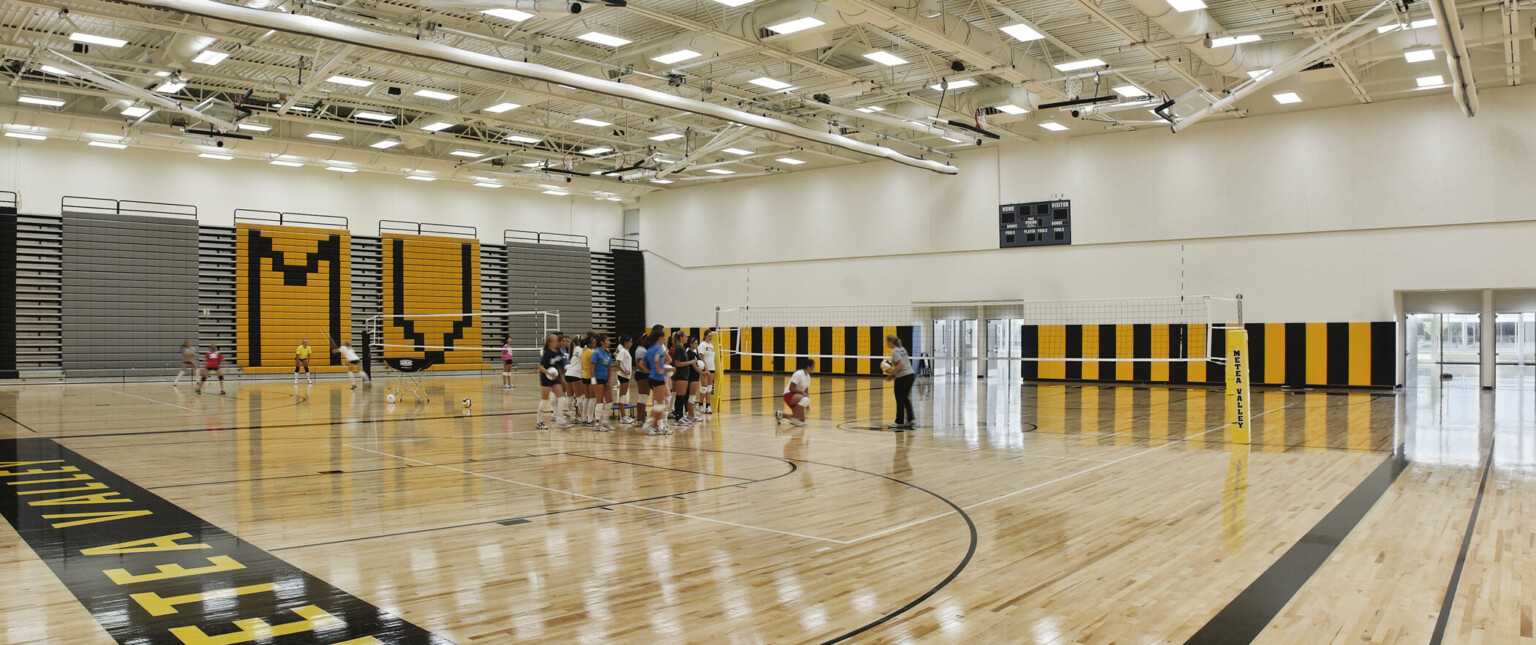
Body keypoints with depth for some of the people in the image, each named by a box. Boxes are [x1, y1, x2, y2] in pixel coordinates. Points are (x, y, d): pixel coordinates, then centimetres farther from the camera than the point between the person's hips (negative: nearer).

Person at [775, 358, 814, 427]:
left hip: (796, 396, 9)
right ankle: (795, 419, -25)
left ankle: (781, 415, 17)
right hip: (789, 395, -9)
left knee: (801, 421, 3)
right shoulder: (798, 374, -18)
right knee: (805, 399, -37)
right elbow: (791, 388, -20)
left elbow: (806, 391, 13)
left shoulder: (808, 376, 8)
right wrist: (802, 392, -24)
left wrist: (807, 405, 4)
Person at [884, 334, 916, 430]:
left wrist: (891, 373, -13)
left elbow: (901, 364, -22)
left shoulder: (895, 352, -12)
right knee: (905, 398, 18)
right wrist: (893, 372, 17)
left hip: (902, 377, -8)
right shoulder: (902, 349, 14)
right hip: (911, 375, 8)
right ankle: (911, 419, 13)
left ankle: (899, 422, 9)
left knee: (900, 400, 2)